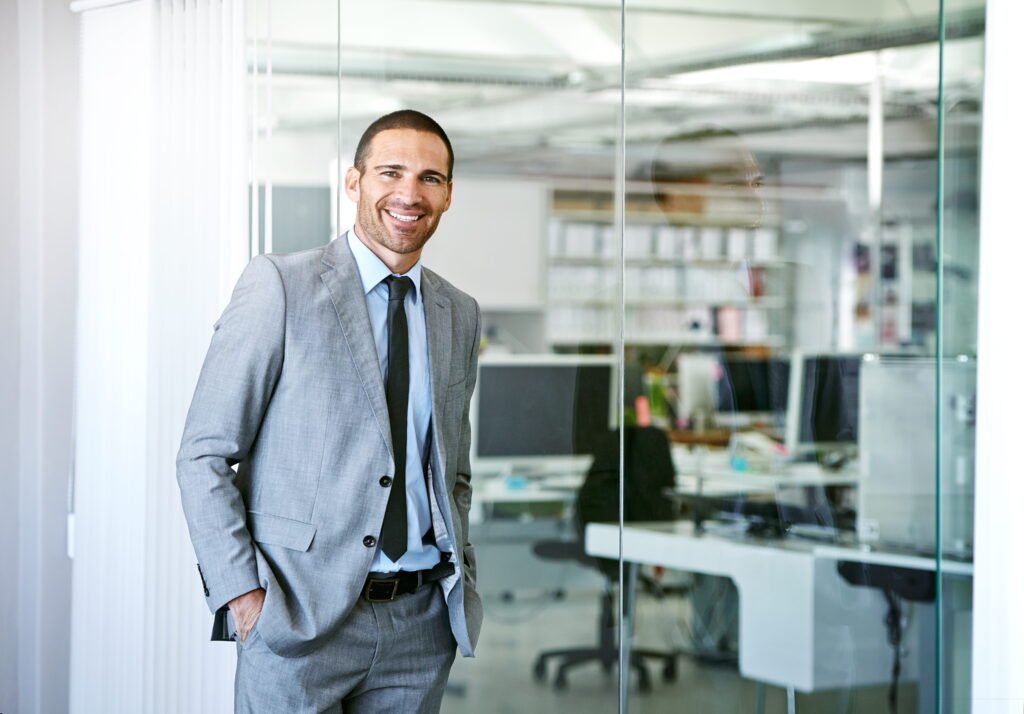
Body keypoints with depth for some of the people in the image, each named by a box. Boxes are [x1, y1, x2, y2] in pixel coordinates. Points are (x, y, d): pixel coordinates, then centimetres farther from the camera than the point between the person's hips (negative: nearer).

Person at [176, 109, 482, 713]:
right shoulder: (280, 286, -5)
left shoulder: (461, 314, 12)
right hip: (299, 617, -4)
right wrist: (241, 593, -13)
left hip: (422, 620, 5)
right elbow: (204, 455, -6)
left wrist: (461, 581, 8)